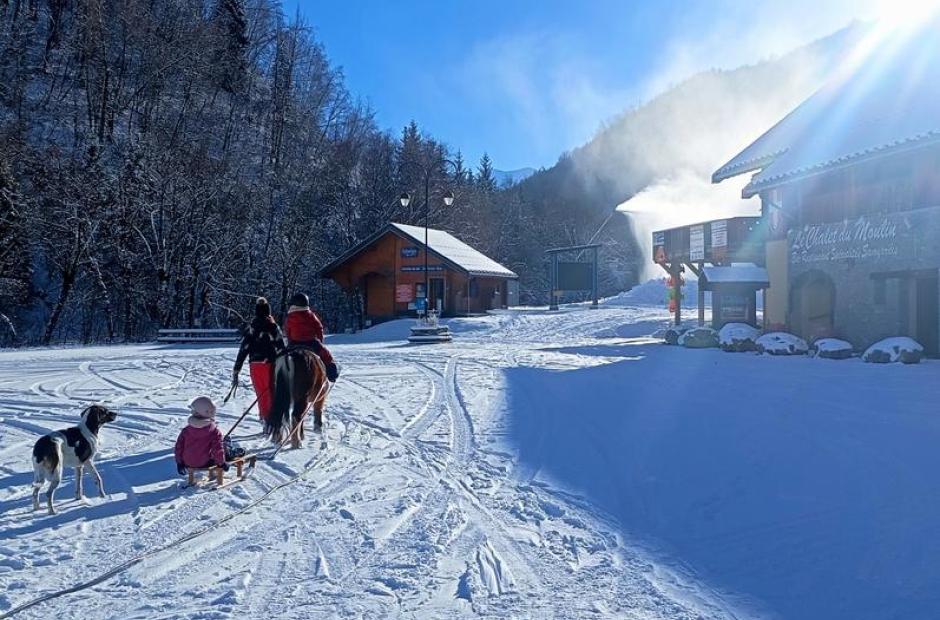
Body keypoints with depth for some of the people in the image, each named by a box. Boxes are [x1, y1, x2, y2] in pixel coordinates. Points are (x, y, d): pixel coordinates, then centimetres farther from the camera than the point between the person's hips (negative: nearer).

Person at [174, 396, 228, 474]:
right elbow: (217, 450, -16)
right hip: (204, 463, -3)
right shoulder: (214, 431, -17)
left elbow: (179, 446, 1)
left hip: (187, 463, 4)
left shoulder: (186, 430, -6)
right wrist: (221, 463, 0)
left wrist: (179, 462, 15)